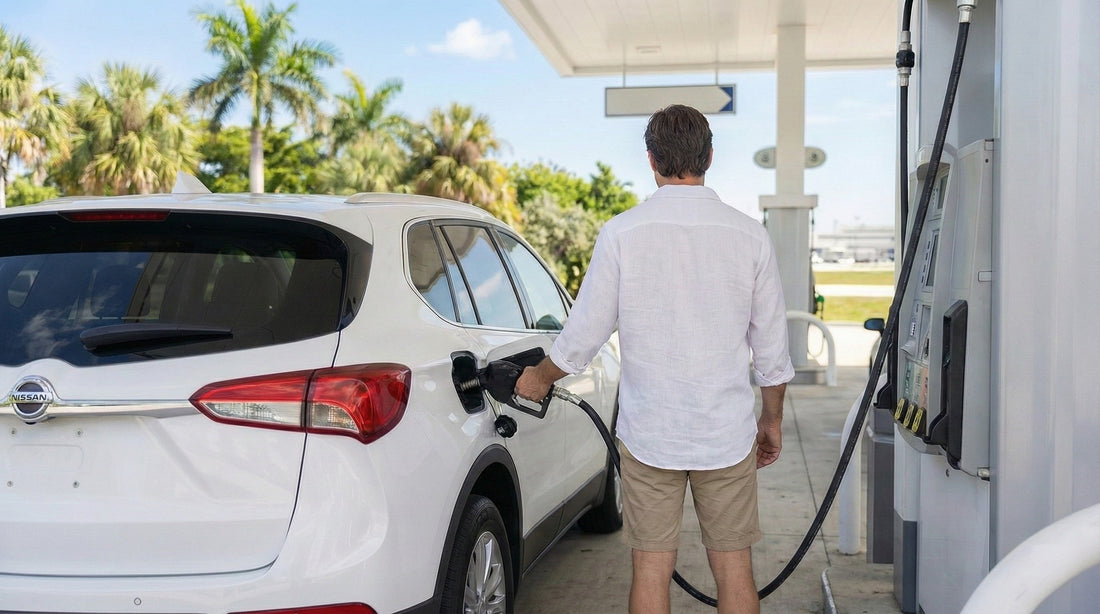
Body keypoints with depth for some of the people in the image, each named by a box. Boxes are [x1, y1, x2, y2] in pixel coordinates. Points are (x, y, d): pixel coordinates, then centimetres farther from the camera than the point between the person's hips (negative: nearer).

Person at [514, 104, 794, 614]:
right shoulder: (749, 235, -3)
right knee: (733, 567, 10)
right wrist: (772, 419, 18)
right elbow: (772, 347, 3)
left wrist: (539, 377, 16)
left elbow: (585, 333, -3)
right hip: (729, 433, 1)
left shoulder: (622, 233, -8)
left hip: (648, 433, -1)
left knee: (651, 568, 8)